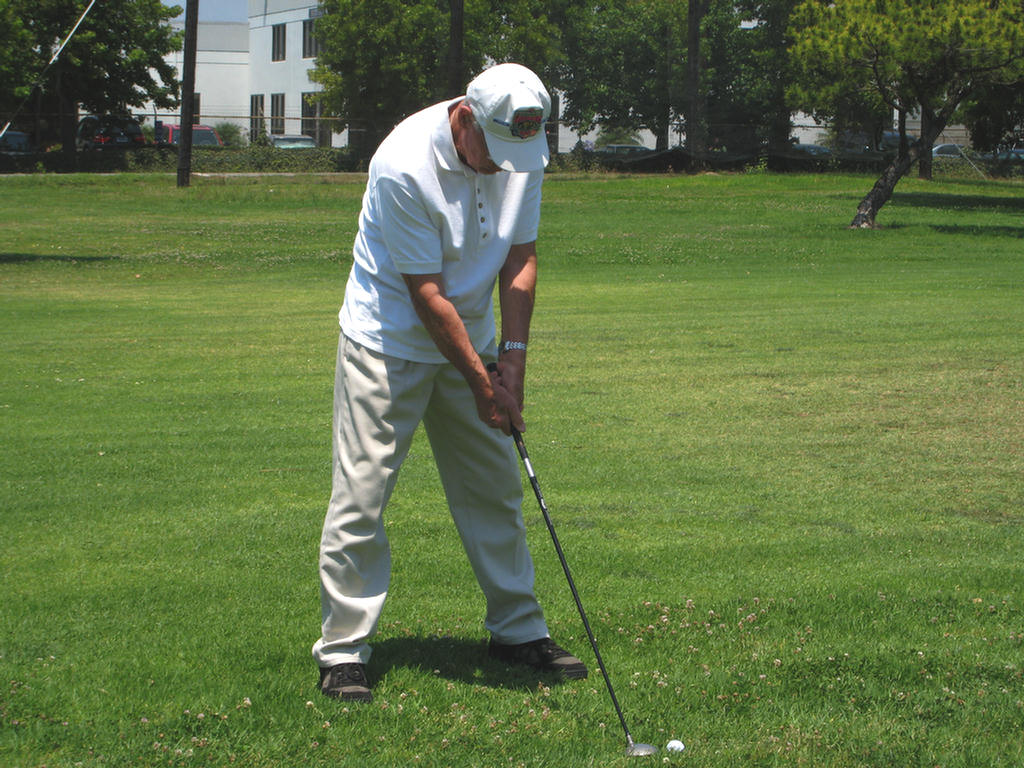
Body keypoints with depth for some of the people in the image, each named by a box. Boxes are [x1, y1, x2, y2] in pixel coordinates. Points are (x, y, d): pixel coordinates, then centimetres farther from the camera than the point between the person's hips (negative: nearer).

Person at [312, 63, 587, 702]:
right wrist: (481, 383, -18)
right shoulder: (404, 167, -28)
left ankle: (518, 629, 22)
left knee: (497, 486, 10)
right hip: (388, 343, -6)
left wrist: (513, 355, -8)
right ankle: (343, 650, -1)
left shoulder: (525, 150, -8)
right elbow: (427, 294, -23)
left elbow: (520, 257, 1)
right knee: (361, 495, -8)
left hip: (471, 343, 6)